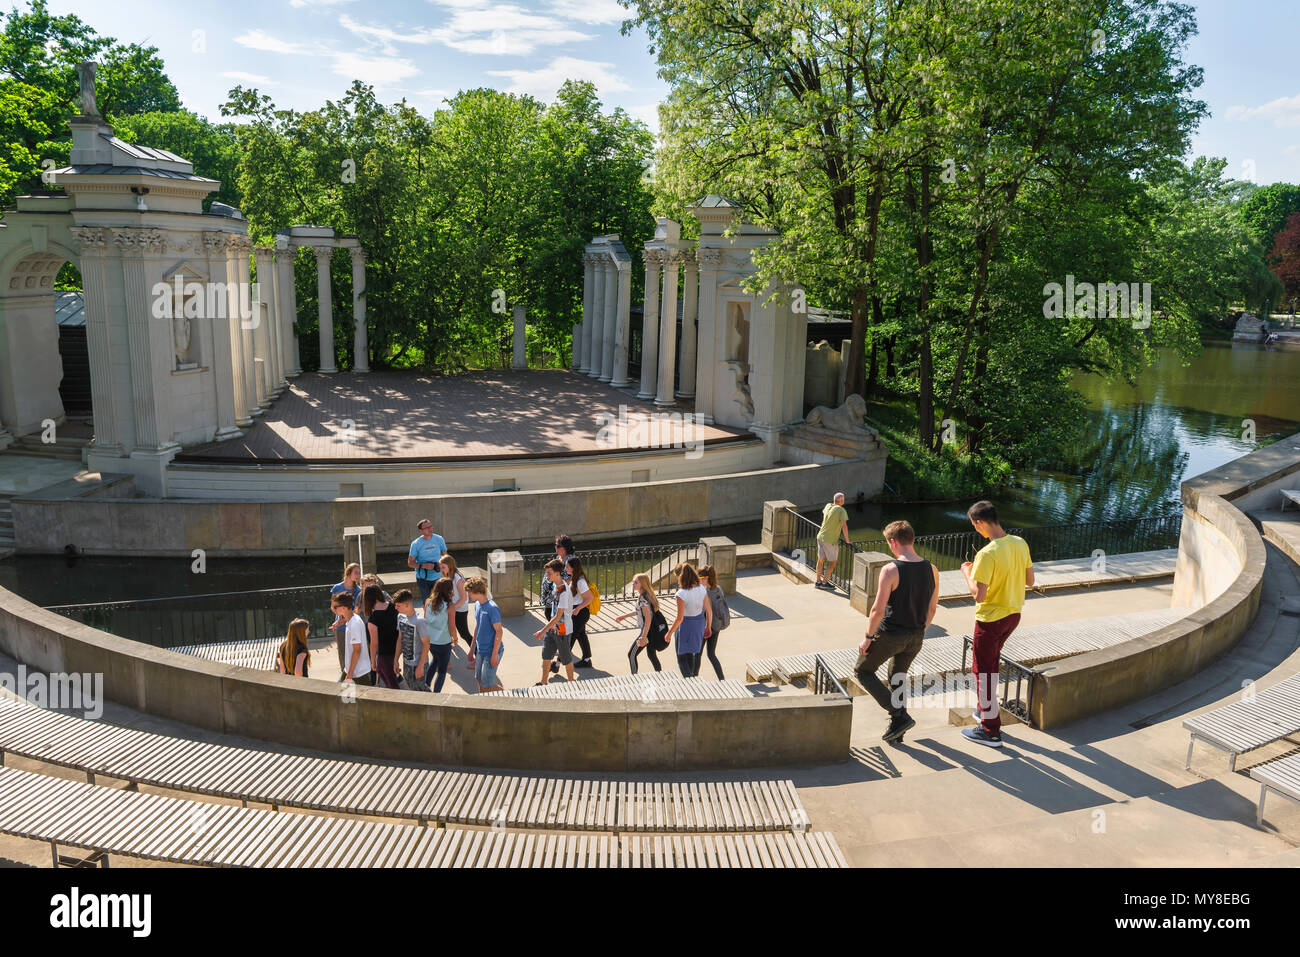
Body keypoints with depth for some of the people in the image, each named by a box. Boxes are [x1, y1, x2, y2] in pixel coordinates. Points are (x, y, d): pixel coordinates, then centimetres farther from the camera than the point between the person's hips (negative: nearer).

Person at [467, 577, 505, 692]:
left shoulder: (492, 608, -22)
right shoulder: (478, 605, 5)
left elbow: (499, 632, -20)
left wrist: (494, 654, -20)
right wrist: (472, 649, 19)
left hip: (491, 651, -8)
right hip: (481, 650, 8)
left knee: (487, 686, -4)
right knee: (479, 680, 17)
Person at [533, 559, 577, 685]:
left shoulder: (564, 592, -28)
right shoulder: (554, 586, 0)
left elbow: (558, 616, -27)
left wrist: (543, 631, -26)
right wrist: (548, 627, 21)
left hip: (563, 630, -8)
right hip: (552, 628, 8)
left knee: (566, 659, 9)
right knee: (546, 656, 14)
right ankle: (543, 683, 28)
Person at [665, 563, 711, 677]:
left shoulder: (681, 594, -25)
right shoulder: (702, 589, -8)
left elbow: (680, 618, -22)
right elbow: (709, 611, -2)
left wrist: (670, 633, -9)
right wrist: (708, 626, 14)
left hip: (686, 626, -6)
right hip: (700, 623, 6)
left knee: (683, 657, 10)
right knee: (696, 654, 24)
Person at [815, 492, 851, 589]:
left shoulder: (828, 506, 4)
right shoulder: (841, 510, -17)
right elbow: (844, 526, -26)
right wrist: (847, 539, -14)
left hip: (821, 536, 7)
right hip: (831, 540, -7)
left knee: (821, 559, 16)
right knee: (833, 561, 9)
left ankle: (818, 581, 25)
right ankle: (824, 582, 14)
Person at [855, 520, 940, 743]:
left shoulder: (891, 570, -21)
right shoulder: (931, 570, -3)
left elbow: (878, 609, -21)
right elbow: (932, 608, 7)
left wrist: (868, 637, -9)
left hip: (890, 635, -6)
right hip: (915, 637, 6)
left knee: (863, 671, 15)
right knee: (898, 677, 27)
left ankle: (900, 716, 6)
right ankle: (897, 728, 32)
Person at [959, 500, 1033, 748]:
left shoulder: (987, 554, -26)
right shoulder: (1020, 544, -3)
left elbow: (978, 595, -26)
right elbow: (1030, 581, 7)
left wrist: (967, 572, -10)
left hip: (991, 618, -8)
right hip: (1014, 614, 8)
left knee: (983, 670, 5)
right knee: (992, 661, 26)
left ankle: (991, 730, 12)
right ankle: (986, 708, 40)